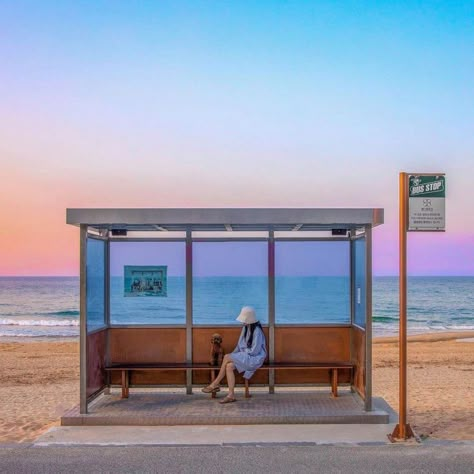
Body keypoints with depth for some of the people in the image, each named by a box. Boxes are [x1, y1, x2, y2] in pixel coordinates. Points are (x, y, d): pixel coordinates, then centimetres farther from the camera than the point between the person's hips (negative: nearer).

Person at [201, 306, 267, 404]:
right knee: (229, 366, -21)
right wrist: (234, 354, -2)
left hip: (254, 358, -7)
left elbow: (255, 351, -18)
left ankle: (215, 384, -9)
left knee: (226, 357, -22)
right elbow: (240, 344, 14)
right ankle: (231, 395, -20)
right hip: (245, 356, 7)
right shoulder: (245, 328, 7)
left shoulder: (257, 331, -18)